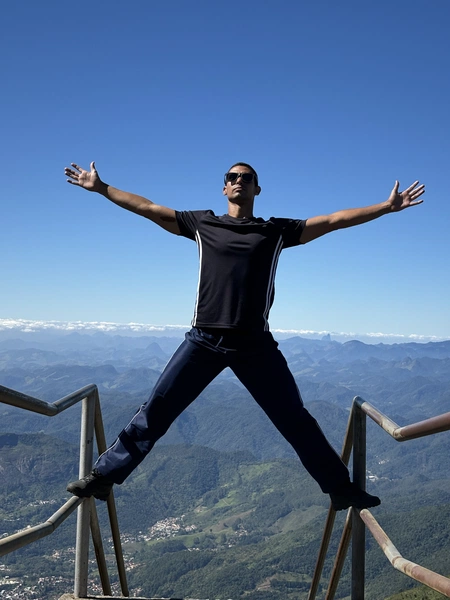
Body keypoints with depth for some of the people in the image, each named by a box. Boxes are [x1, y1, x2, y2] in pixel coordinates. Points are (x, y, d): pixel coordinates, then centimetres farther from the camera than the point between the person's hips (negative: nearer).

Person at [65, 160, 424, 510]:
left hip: (256, 344, 0)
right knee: (156, 410, 0)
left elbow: (334, 220, 10)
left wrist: (388, 206, 8)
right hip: (205, 340, 0)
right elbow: (147, 208, 14)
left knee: (295, 419, 5)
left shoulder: (277, 230, 12)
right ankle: (104, 477, 12)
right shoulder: (202, 223, 13)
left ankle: (342, 489, 16)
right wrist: (101, 188, 12)